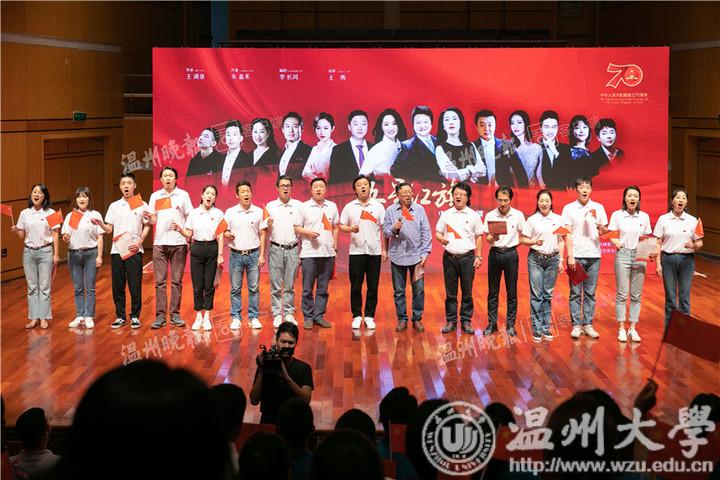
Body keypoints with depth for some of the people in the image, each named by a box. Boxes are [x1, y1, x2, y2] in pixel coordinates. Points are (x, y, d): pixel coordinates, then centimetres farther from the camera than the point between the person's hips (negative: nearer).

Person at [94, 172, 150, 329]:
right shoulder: (114, 206, 10)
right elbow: (109, 229, 9)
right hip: (116, 250, 2)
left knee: (135, 286, -2)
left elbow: (147, 226, 6)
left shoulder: (142, 205, 4)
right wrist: (100, 224, -12)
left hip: (134, 250, -2)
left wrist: (139, 241, -7)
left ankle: (135, 316, 9)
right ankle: (120, 316, 14)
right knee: (117, 286, 4)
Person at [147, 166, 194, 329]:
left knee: (177, 281, 3)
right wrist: (148, 216, -14)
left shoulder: (183, 195, 5)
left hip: (179, 243, -1)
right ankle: (160, 316, 1)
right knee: (160, 281, -1)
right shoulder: (155, 196, 9)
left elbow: (189, 218, 6)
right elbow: (152, 220, 9)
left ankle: (175, 314, 8)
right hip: (160, 243, 1)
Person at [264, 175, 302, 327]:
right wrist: (269, 225, -17)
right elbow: (265, 232, 4)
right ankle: (277, 315, 6)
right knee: (276, 285, 1)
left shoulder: (298, 205, 4)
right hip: (276, 249, 0)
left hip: (293, 249, 0)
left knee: (289, 285, 6)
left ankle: (289, 314, 12)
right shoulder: (270, 206, 4)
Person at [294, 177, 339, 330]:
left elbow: (335, 228, 15)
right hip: (309, 253, -3)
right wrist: (308, 233, -16)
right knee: (307, 288, 0)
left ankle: (319, 315, 15)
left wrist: (335, 248, 11)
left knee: (323, 288, 7)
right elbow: (297, 227, 2)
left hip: (327, 253, 3)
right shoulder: (304, 207, 0)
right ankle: (308, 317, 7)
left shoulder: (332, 207, 9)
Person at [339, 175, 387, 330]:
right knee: (355, 286, 2)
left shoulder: (378, 206, 7)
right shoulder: (349, 207, 6)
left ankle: (369, 316, 11)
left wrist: (384, 249, 3)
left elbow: (383, 228, 8)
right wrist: (351, 228, -14)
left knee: (373, 287, 3)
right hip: (356, 251, 0)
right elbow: (341, 226, 8)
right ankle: (357, 316, 12)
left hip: (374, 252, 0)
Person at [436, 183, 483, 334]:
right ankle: (451, 321, 11)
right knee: (450, 292, 4)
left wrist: (478, 256, 2)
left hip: (467, 257, -1)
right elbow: (438, 232, 10)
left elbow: (478, 237, 7)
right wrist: (441, 238, -13)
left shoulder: (473, 215, 4)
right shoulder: (446, 214, 6)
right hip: (449, 257, 1)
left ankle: (466, 321, 9)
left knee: (467, 292, 2)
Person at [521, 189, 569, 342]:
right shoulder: (532, 219, 0)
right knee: (536, 294, -4)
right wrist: (535, 242, -18)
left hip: (552, 259, 2)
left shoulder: (558, 219, 5)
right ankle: (537, 329, -1)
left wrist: (561, 260, 5)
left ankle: (546, 327, 12)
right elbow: (524, 240, 1)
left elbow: (561, 241, 9)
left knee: (548, 294, 6)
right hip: (536, 259, -2)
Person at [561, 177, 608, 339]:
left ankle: (588, 324, 11)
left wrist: (602, 229, -15)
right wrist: (570, 256, -8)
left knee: (590, 293, 5)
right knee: (575, 292, 0)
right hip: (576, 255, -2)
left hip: (593, 255, 2)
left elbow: (604, 232, 9)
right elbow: (567, 233, -1)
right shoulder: (569, 208, 2)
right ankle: (576, 325, 5)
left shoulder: (598, 208, 7)